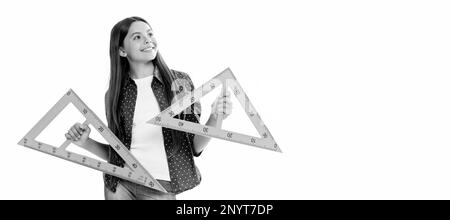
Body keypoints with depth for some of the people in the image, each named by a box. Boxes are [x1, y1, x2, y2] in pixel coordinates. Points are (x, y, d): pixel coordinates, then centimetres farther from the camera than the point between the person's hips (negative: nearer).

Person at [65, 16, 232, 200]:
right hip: (120, 185, 2)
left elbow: (195, 147, -3)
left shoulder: (180, 82, -4)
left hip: (161, 188, -1)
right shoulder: (114, 94, 0)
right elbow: (115, 153, 9)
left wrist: (215, 119, -19)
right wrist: (86, 143, -6)